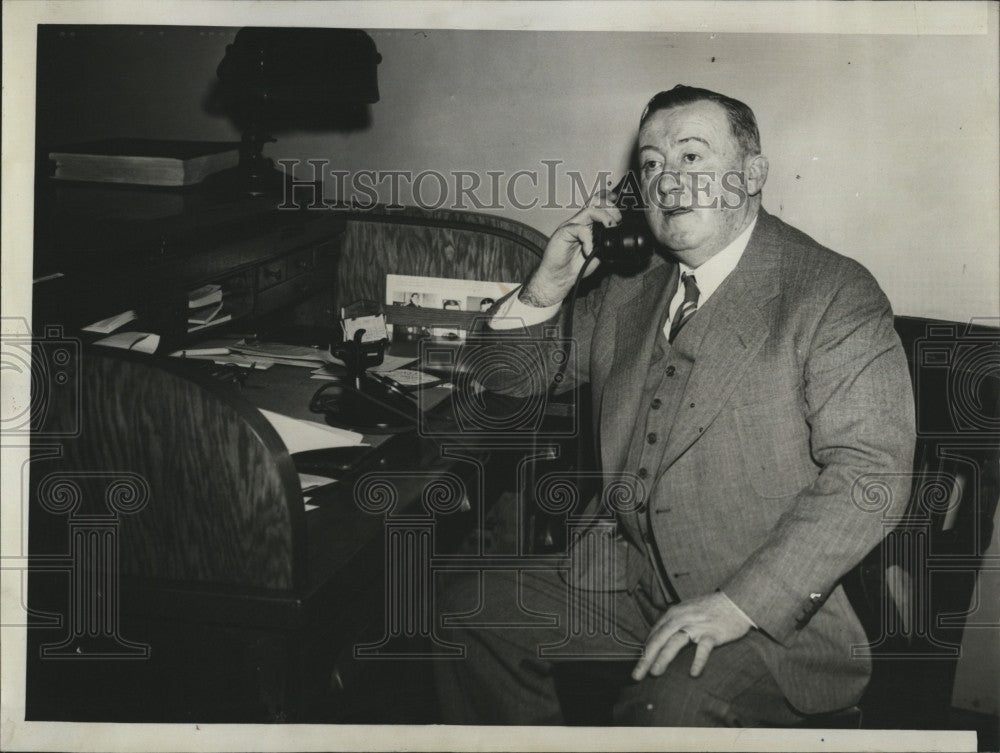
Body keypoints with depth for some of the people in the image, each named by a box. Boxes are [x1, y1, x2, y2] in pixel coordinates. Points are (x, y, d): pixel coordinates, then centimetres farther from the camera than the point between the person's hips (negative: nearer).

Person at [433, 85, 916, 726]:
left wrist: (740, 603, -26)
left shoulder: (836, 295, -10)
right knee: (466, 607, 1)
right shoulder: (629, 292, 11)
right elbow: (511, 380, 18)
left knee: (672, 709, -32)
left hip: (774, 609, -6)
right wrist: (544, 292, -4)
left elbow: (873, 474, -19)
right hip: (625, 579, 7)